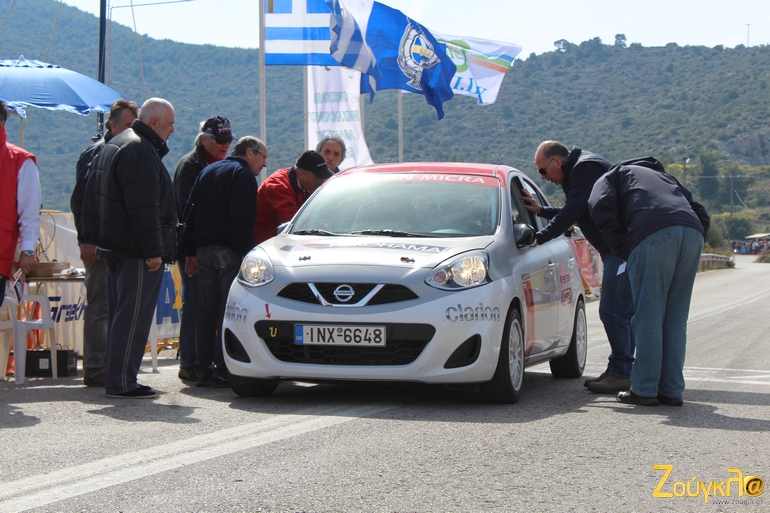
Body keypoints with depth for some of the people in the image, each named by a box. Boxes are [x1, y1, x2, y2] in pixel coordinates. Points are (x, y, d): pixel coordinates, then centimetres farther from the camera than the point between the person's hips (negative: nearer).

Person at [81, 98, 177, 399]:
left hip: (112, 246, 11)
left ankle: (116, 377, 20)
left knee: (120, 314, 15)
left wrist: (91, 237, 22)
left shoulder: (113, 146, 18)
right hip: (136, 250, -11)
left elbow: (90, 198, 22)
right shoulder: (141, 151, -17)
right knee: (133, 317, -8)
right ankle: (121, 382, -9)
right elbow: (144, 209, -23)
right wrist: (153, 250, -22)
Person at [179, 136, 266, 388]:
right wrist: (245, 251, -16)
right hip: (228, 252, -8)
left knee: (205, 309, 9)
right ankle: (223, 370, -9)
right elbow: (242, 219, -16)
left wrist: (190, 251, 17)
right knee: (229, 309, -6)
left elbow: (189, 212, 19)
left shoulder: (207, 171, 20)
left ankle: (203, 369, 9)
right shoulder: (243, 175, -5)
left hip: (203, 250, 8)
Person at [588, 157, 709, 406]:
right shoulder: (664, 176, 41)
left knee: (648, 318, 1)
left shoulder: (613, 175, 26)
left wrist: (621, 249, 8)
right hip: (693, 233, 5)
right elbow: (702, 216, 29)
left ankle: (644, 389, 3)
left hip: (654, 235, -5)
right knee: (676, 319, 11)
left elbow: (601, 206, 2)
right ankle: (671, 390, 12)